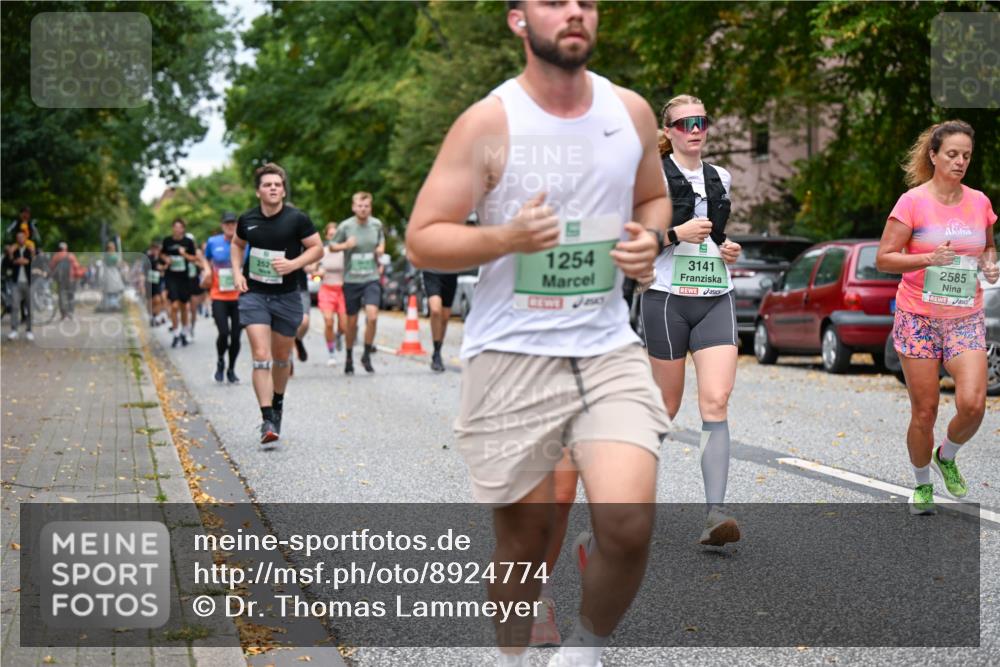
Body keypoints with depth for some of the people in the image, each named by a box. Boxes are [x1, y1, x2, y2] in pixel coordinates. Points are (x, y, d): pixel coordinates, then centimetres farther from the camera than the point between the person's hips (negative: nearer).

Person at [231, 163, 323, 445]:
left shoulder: (297, 219, -8)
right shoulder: (247, 220, 0)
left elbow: (317, 248, -2)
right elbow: (237, 244, 20)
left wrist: (294, 264, -18)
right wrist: (237, 272, 4)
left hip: (287, 297, 0)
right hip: (254, 295, 0)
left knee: (281, 357, 14)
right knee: (261, 356, -13)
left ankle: (277, 403, 40)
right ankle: (267, 419, -17)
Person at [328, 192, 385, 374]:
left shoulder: (376, 224, 2)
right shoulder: (345, 226, -6)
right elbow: (332, 246, 4)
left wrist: (381, 248, -1)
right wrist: (345, 245, -16)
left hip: (371, 279, 1)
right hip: (351, 280, -1)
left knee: (372, 316, -18)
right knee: (352, 322, 7)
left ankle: (367, 355, -1)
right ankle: (349, 357, 27)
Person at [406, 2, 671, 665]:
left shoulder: (632, 112, 5)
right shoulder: (487, 123, -7)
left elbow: (654, 197, 23)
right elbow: (422, 241, -6)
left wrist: (650, 239, 0)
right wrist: (507, 238, -22)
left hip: (609, 349, 3)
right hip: (511, 355, -2)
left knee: (630, 521, -15)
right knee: (525, 535, 8)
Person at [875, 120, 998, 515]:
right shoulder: (913, 201, -7)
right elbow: (883, 259, -9)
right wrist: (930, 257, -23)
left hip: (966, 318, 3)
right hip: (919, 318, -3)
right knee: (924, 412, 1)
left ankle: (947, 457, 18)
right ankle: (922, 484, 25)